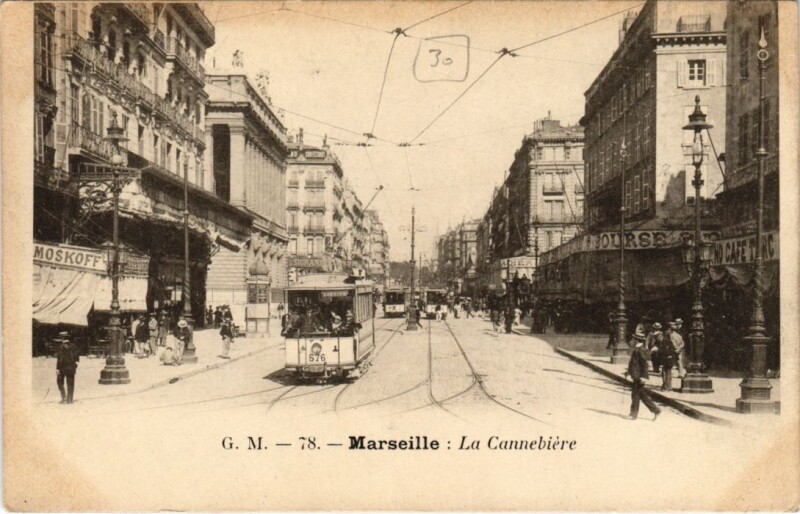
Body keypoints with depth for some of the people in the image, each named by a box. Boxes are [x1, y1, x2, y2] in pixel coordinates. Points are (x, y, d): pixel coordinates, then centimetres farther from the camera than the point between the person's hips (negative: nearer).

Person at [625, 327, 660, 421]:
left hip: (639, 377, -10)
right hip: (637, 376, 10)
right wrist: (629, 371, 26)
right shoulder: (636, 349, 12)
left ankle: (634, 414, 6)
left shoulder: (641, 350, -18)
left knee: (635, 394, -2)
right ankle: (655, 410, 17)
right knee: (642, 395, 12)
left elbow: (645, 363, -21)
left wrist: (643, 376, -23)